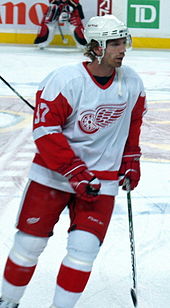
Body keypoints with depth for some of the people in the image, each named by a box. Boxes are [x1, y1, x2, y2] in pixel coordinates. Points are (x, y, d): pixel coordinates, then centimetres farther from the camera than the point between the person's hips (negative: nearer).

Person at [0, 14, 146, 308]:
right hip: (53, 173, -3)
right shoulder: (65, 80, -20)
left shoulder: (132, 83, -4)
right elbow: (45, 131, -19)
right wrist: (75, 173, -22)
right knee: (29, 242, 4)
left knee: (84, 249, -7)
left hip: (102, 179, 3)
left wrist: (131, 161, 15)